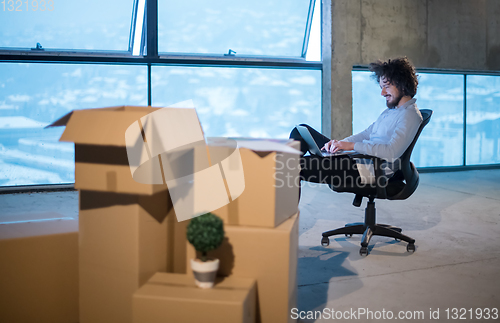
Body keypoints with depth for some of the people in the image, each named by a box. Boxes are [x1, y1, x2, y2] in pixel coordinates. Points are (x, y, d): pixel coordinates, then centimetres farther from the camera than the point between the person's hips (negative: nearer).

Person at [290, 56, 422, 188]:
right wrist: (340, 143, 4)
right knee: (302, 131, 7)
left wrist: (352, 145, -22)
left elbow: (392, 152, -24)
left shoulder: (410, 115, -11)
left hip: (371, 171, -10)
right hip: (357, 158, 10)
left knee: (302, 166, -26)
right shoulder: (390, 111, 20)